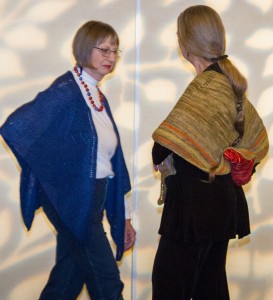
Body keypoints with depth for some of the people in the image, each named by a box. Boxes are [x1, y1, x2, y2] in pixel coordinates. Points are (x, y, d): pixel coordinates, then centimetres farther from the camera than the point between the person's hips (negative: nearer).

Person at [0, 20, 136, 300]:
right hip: (72, 200, -8)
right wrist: (49, 170, -14)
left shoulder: (99, 98, 12)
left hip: (96, 198, 8)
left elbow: (111, 159, 13)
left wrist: (123, 217, 13)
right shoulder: (66, 90, -14)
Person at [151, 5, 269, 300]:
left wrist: (159, 157, -11)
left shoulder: (206, 84, -16)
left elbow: (171, 138, -30)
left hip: (195, 201, -9)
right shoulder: (228, 80, 10)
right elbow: (255, 135, 20)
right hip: (221, 197, 9)